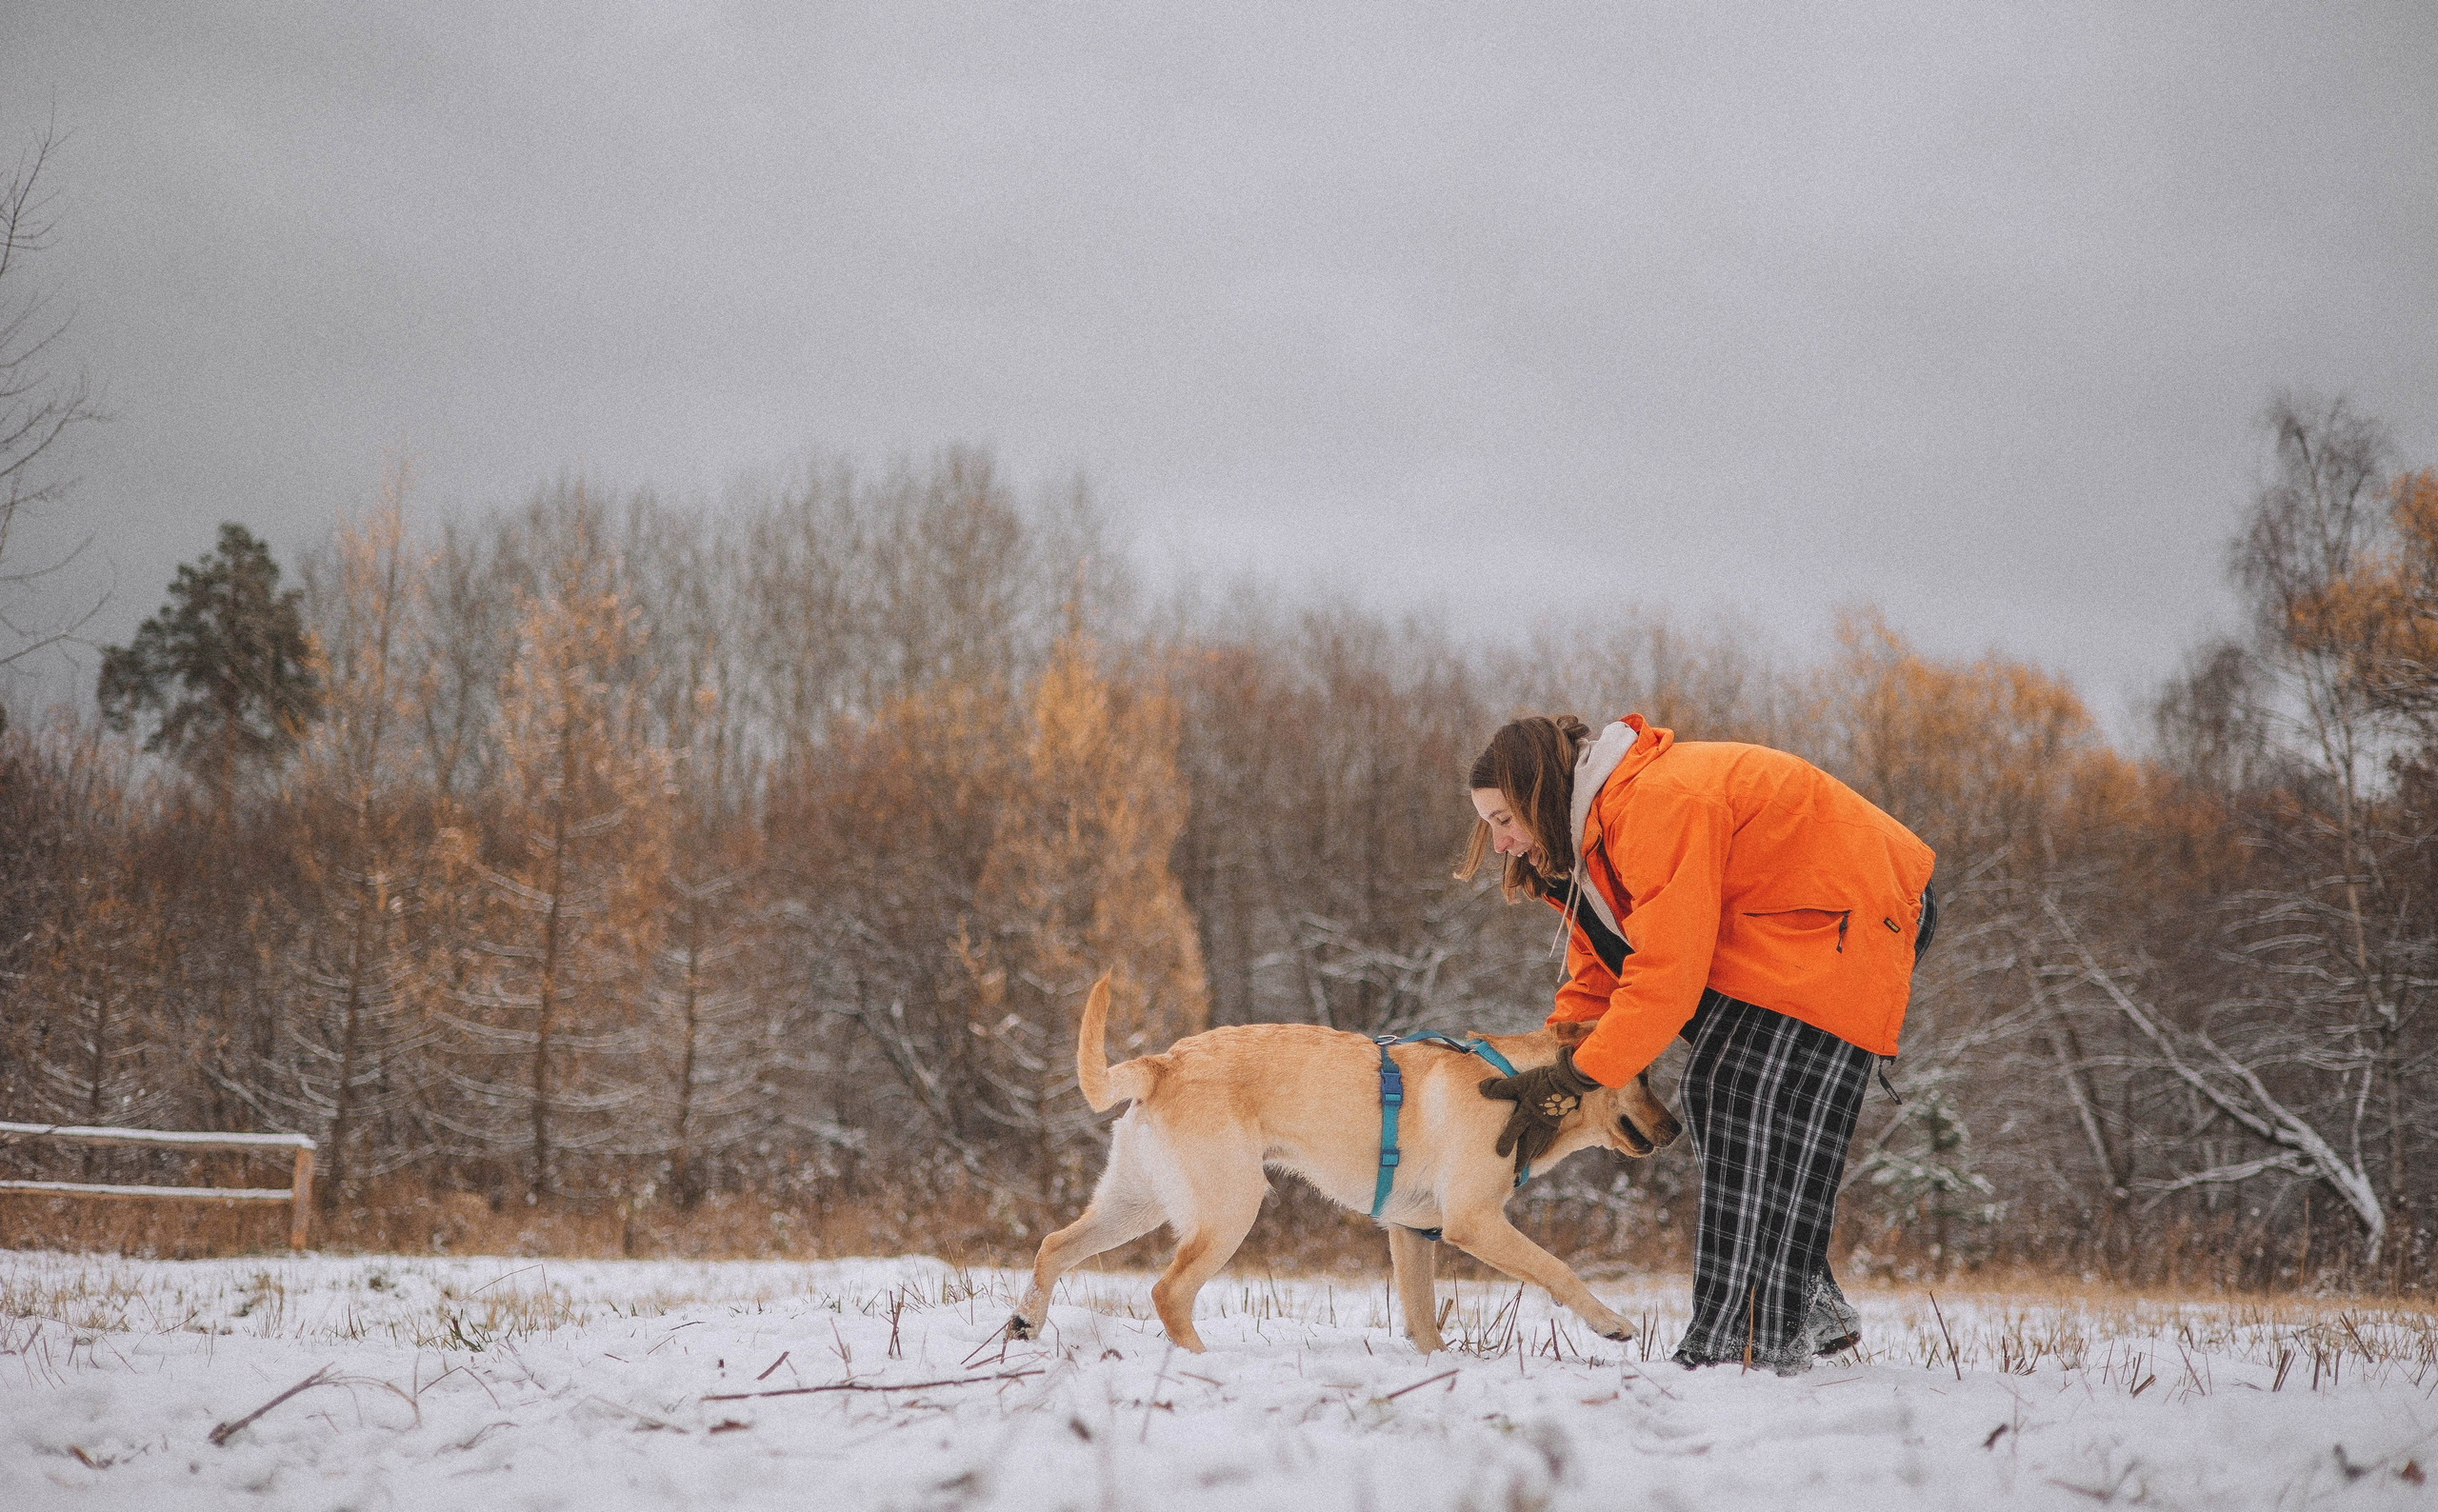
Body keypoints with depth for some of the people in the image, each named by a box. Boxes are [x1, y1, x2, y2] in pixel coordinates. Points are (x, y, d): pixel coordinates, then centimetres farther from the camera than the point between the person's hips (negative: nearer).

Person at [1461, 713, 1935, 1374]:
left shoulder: (1657, 805, -28)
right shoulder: (1590, 839, 5)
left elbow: (1667, 975, -30)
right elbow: (1596, 974, 6)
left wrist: (1571, 1078, -25)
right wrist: (1545, 1083, -9)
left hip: (1846, 916, -10)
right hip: (1762, 929, 10)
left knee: (1759, 1106, -16)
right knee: (1714, 1092, 4)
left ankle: (1765, 1342, -14)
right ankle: (1811, 1308, 9)